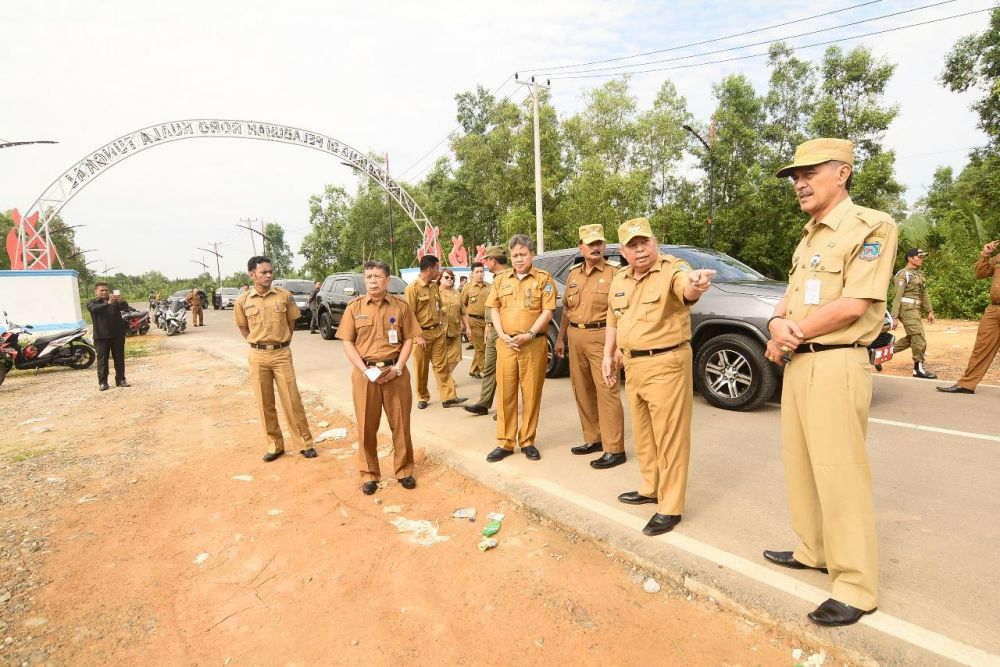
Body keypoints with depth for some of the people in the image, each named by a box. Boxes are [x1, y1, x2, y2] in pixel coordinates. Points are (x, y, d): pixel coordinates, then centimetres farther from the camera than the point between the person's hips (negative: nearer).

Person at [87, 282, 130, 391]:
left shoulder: (115, 301, 10)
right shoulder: (92, 303, 5)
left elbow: (125, 307, -9)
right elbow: (95, 309, -17)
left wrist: (121, 301, -33)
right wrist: (108, 303, -36)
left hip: (117, 335, 2)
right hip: (101, 336, -2)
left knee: (119, 358, 5)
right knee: (102, 360, 1)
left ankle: (120, 380, 12)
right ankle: (102, 382, 5)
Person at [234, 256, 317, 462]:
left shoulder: (284, 295, -4)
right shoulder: (242, 301, -2)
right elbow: (243, 327, 12)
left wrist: (282, 342, 6)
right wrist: (258, 344, 4)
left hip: (282, 354, -1)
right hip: (258, 356, 1)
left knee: (292, 400, 2)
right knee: (264, 403, 8)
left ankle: (306, 442, 11)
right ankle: (275, 444, 21)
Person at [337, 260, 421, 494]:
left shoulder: (401, 306, 1)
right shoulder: (354, 307, 2)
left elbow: (409, 339, 3)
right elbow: (348, 343, 2)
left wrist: (398, 367, -9)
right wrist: (364, 369, -11)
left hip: (395, 373, 0)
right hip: (365, 373, 1)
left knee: (401, 424, 8)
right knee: (367, 426, 8)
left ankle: (404, 470, 25)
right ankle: (369, 473, 24)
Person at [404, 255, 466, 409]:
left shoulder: (435, 286, 9)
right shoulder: (412, 288, -12)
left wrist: (441, 328, 11)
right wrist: (418, 336, -16)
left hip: (438, 332, 6)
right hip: (422, 334, -6)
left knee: (442, 366, 4)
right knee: (421, 369, 7)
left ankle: (448, 397, 7)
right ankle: (422, 398, 22)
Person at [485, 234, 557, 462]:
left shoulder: (544, 279, 2)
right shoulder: (501, 279, 13)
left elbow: (547, 311, -4)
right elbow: (494, 309, 9)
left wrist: (529, 335, -15)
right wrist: (503, 335, -5)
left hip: (534, 344, -3)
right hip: (506, 343, 3)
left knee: (531, 393, 4)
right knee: (505, 393, 4)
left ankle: (528, 441, 16)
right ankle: (505, 443, 13)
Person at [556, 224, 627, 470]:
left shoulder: (614, 274, -3)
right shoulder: (573, 274, 15)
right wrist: (561, 338, 18)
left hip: (600, 337, -6)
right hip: (575, 338, 6)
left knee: (607, 392, -7)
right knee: (582, 391, 12)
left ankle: (614, 449, -1)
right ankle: (593, 439, 25)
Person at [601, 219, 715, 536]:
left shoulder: (673, 268, -14)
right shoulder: (618, 280, 9)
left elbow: (686, 287, -38)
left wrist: (695, 286, -60)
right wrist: (608, 355, 15)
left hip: (666, 364, -7)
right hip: (632, 364, 8)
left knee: (669, 436, 0)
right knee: (643, 433, 19)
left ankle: (670, 508, 12)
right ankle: (650, 488, 38)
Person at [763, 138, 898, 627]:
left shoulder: (871, 226, -9)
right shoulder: (808, 237, 18)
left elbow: (853, 305, -18)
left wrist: (791, 334, -8)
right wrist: (777, 324, -7)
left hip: (835, 366, -9)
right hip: (797, 364, 9)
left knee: (839, 474, -5)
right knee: (801, 463, 15)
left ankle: (856, 586, 7)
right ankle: (813, 551, 30)